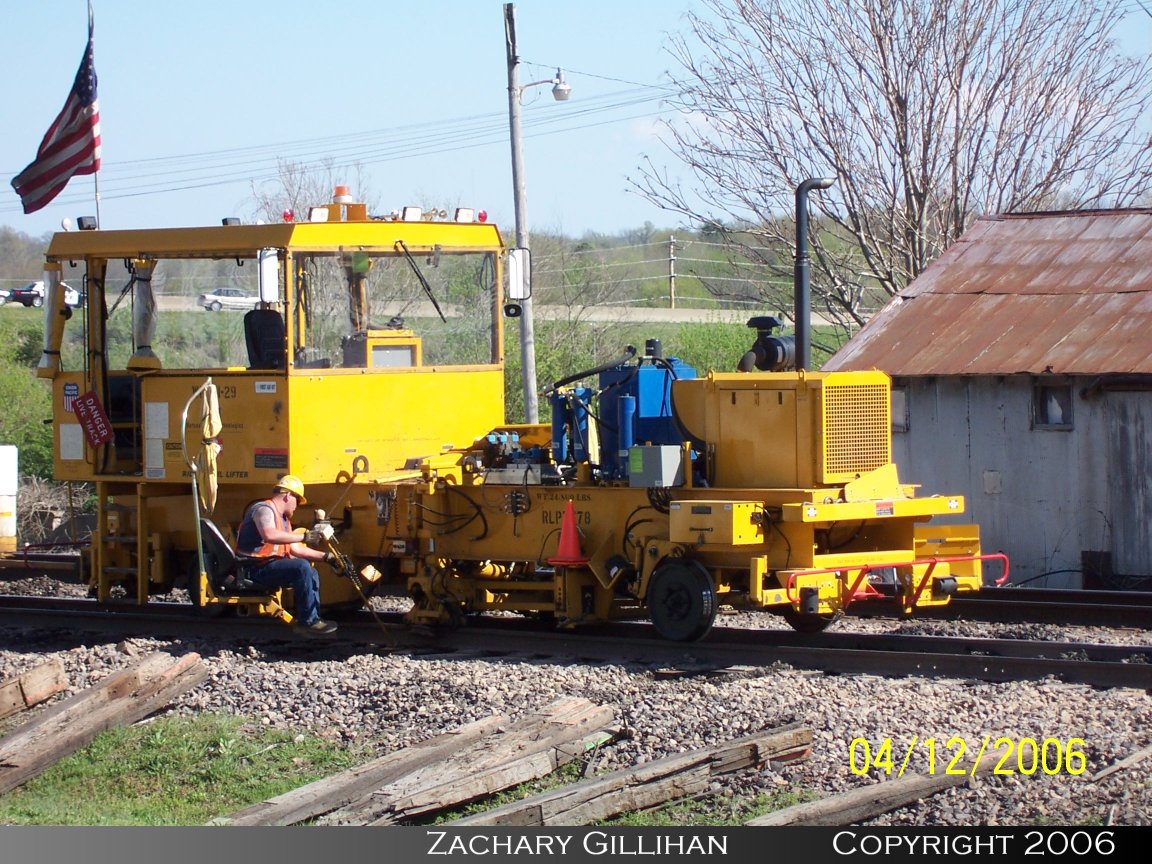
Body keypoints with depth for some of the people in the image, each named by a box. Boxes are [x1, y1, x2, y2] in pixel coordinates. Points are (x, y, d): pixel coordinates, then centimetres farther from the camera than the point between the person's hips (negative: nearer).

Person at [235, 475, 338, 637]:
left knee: (311, 573, 16)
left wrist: (325, 556, 17)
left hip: (272, 565, 11)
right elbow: (269, 535, -35)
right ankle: (307, 622, -21)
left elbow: (295, 549, 22)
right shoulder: (264, 509, -14)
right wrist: (304, 537, -34)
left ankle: (313, 620, 11)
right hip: (256, 568, -11)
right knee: (302, 567, -25)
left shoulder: (283, 518, 19)